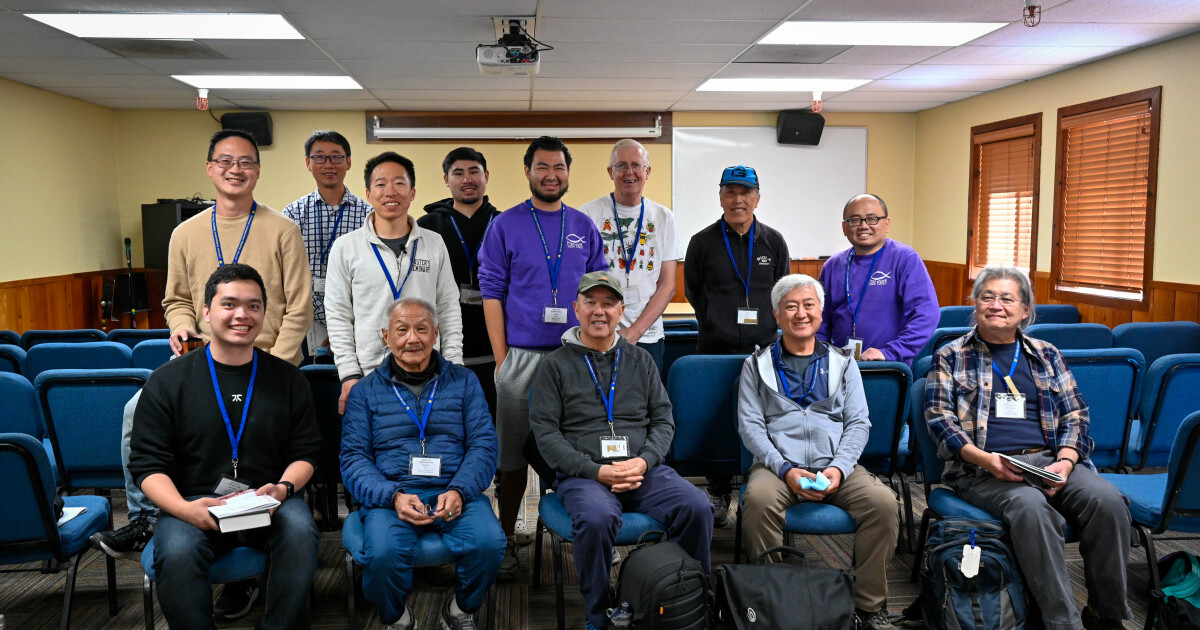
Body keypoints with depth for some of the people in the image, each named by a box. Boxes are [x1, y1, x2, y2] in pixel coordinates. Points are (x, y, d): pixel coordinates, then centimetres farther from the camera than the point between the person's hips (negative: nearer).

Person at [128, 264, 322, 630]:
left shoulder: (288, 379, 9)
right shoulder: (168, 381, 5)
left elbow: (305, 453, 10)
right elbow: (147, 464, 2)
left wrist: (283, 487, -12)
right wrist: (185, 509, -17)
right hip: (193, 502, 0)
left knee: (300, 531, -31)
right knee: (176, 553, -32)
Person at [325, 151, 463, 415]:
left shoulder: (434, 243, 7)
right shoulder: (345, 248, 2)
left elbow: (449, 311, 9)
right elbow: (338, 316, 2)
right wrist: (349, 375, -5)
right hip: (368, 376, -1)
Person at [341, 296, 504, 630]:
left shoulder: (464, 381, 13)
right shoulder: (365, 391, 11)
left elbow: (484, 444, 5)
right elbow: (353, 457, 3)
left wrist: (459, 491, -13)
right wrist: (394, 496, -15)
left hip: (455, 493, 1)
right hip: (390, 496, -1)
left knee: (489, 543, -28)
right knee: (383, 554, -32)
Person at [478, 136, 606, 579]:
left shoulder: (585, 227, 9)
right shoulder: (506, 225, 2)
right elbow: (491, 293, -1)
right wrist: (501, 357, -6)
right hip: (521, 354, -2)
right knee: (513, 448, 4)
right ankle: (507, 538, 16)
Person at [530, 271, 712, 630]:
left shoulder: (640, 360, 16)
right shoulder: (556, 365, 6)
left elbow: (663, 421, 12)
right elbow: (546, 433, -1)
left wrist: (644, 462, -8)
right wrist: (596, 471, -12)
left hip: (643, 469, 3)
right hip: (582, 474, -3)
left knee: (697, 507, -23)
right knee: (597, 518, -35)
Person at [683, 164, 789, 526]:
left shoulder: (773, 241, 9)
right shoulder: (703, 242, 4)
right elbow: (693, 290, 13)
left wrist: (768, 325, 10)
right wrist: (716, 323, 10)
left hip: (763, 348, 1)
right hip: (716, 348, -1)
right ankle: (719, 495, 15)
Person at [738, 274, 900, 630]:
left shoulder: (843, 363, 18)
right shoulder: (757, 365, 13)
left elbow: (858, 423, 9)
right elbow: (749, 425, 3)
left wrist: (839, 468, -10)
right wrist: (785, 469, -13)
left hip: (836, 467, 2)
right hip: (778, 465, -2)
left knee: (883, 501, -26)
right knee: (759, 501, -34)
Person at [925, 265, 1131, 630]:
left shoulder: (1046, 355, 19)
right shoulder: (951, 357, 9)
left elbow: (1075, 414, 15)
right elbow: (939, 418, 0)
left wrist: (1065, 460, -5)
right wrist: (984, 458, -16)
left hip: (1049, 460, 4)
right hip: (983, 470, -3)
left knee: (1107, 501, -25)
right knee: (1031, 506, -35)